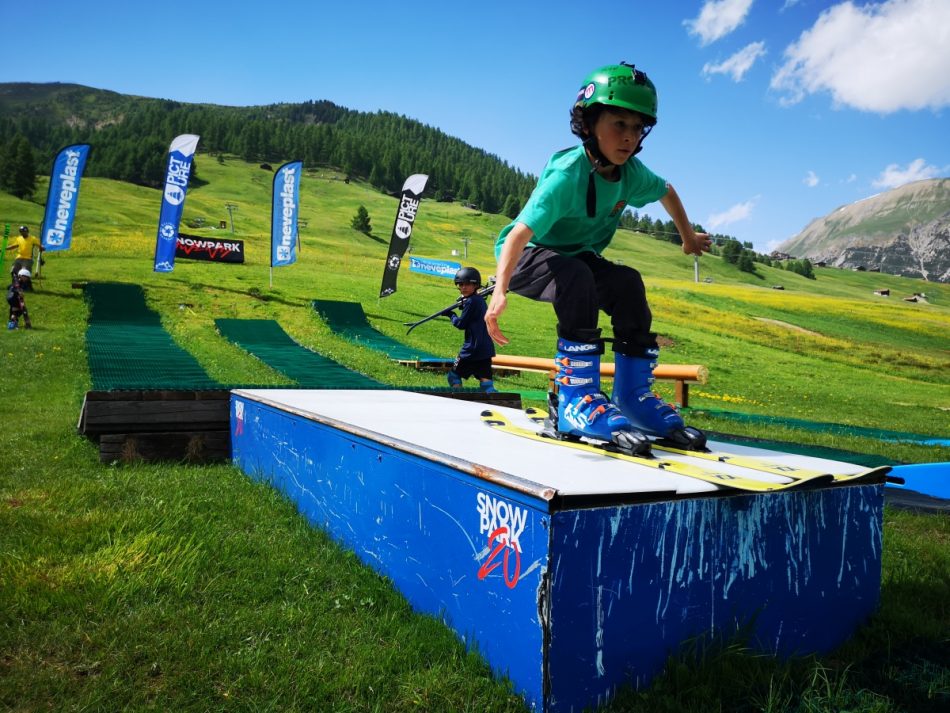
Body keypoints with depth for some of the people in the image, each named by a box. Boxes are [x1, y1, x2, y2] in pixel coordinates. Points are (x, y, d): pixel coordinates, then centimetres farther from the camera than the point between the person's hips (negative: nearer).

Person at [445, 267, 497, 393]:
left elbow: (461, 324, -9)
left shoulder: (471, 301, -13)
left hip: (472, 348, -8)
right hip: (486, 348, 8)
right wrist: (464, 305, 13)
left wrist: (451, 315, 8)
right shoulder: (480, 299, 14)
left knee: (454, 376, 8)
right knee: (485, 379, 1)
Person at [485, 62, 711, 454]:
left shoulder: (632, 172, -9)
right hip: (526, 257, -6)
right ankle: (576, 401, -30)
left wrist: (688, 237, 24)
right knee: (577, 278, -35)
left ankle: (633, 394, -5)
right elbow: (521, 232, -39)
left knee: (627, 283, -18)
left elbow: (666, 192, 15)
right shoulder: (567, 174, -29)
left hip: (578, 256, 6)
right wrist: (499, 292, -50)